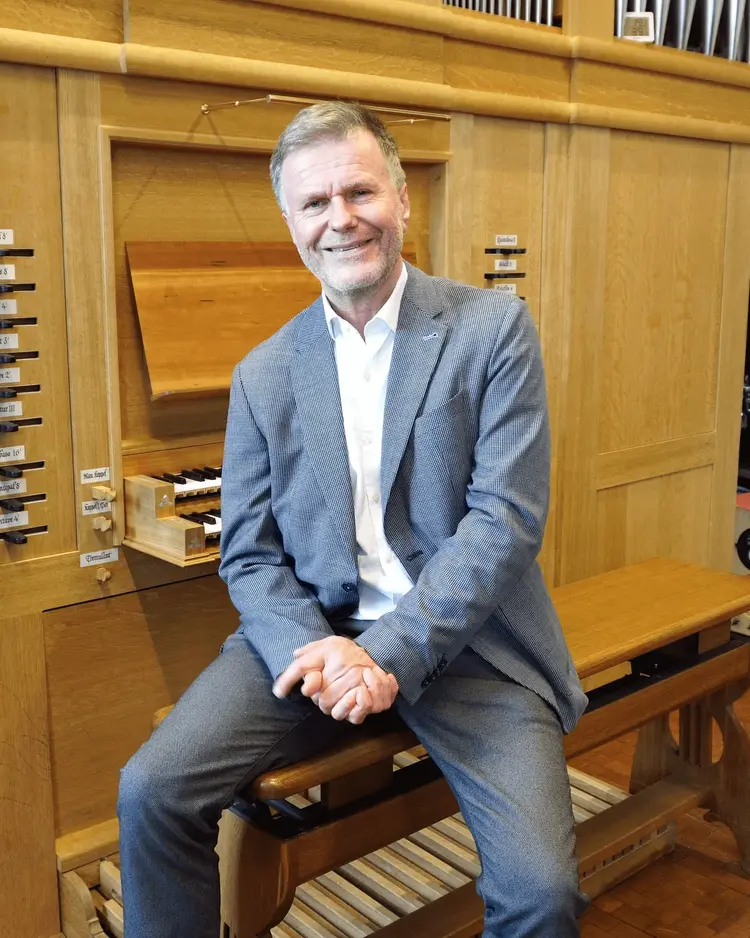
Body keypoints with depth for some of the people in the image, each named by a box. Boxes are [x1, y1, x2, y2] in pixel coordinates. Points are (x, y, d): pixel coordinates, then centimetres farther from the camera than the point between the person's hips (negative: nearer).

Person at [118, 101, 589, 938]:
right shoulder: (263, 374, 6)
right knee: (152, 791, -16)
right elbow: (248, 555, 4)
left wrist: (392, 655, -20)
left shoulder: (493, 328, -3)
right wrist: (313, 649, -16)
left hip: (465, 638, -2)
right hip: (313, 628, 3)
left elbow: (507, 519, -11)